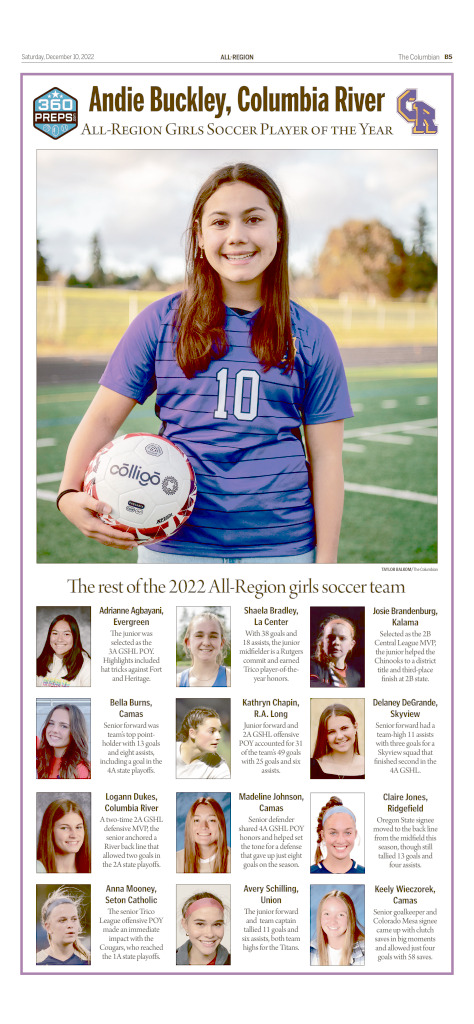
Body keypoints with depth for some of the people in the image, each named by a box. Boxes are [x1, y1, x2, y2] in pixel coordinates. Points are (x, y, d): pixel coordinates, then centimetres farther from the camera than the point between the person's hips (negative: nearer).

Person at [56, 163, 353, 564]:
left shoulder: (311, 336, 3)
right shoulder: (160, 321, 2)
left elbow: (326, 457, 3)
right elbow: (103, 417, 1)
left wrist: (326, 559, 0)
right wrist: (69, 494, -16)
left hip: (283, 546, 0)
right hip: (174, 545, 0)